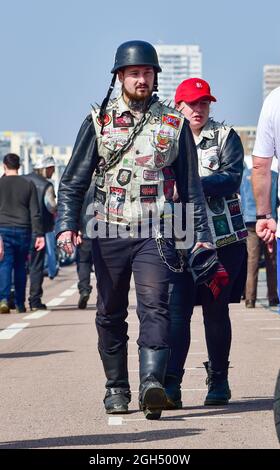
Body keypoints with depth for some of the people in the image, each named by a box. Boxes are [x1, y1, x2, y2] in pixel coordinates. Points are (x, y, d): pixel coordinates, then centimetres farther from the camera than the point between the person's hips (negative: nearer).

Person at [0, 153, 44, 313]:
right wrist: (39, 234, 0)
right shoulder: (28, 185, 5)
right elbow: (35, 212, 1)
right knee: (20, 267, 11)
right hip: (23, 231, 2)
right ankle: (20, 304, 13)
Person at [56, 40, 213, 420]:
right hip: (109, 234, 1)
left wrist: (201, 235, 7)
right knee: (110, 314, 7)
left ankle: (152, 385, -27)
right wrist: (66, 224, -6)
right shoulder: (98, 122, 7)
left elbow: (191, 187, 13)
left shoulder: (174, 125, 9)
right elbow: (73, 181, 7)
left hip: (156, 235, -1)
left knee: (154, 307, -16)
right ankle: (116, 389, 18)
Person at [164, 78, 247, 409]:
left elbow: (232, 178, -10)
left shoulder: (225, 137, 5)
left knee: (216, 310, 5)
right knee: (176, 309, -10)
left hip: (223, 238, -1)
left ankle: (219, 381, 18)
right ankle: (170, 384, -13)